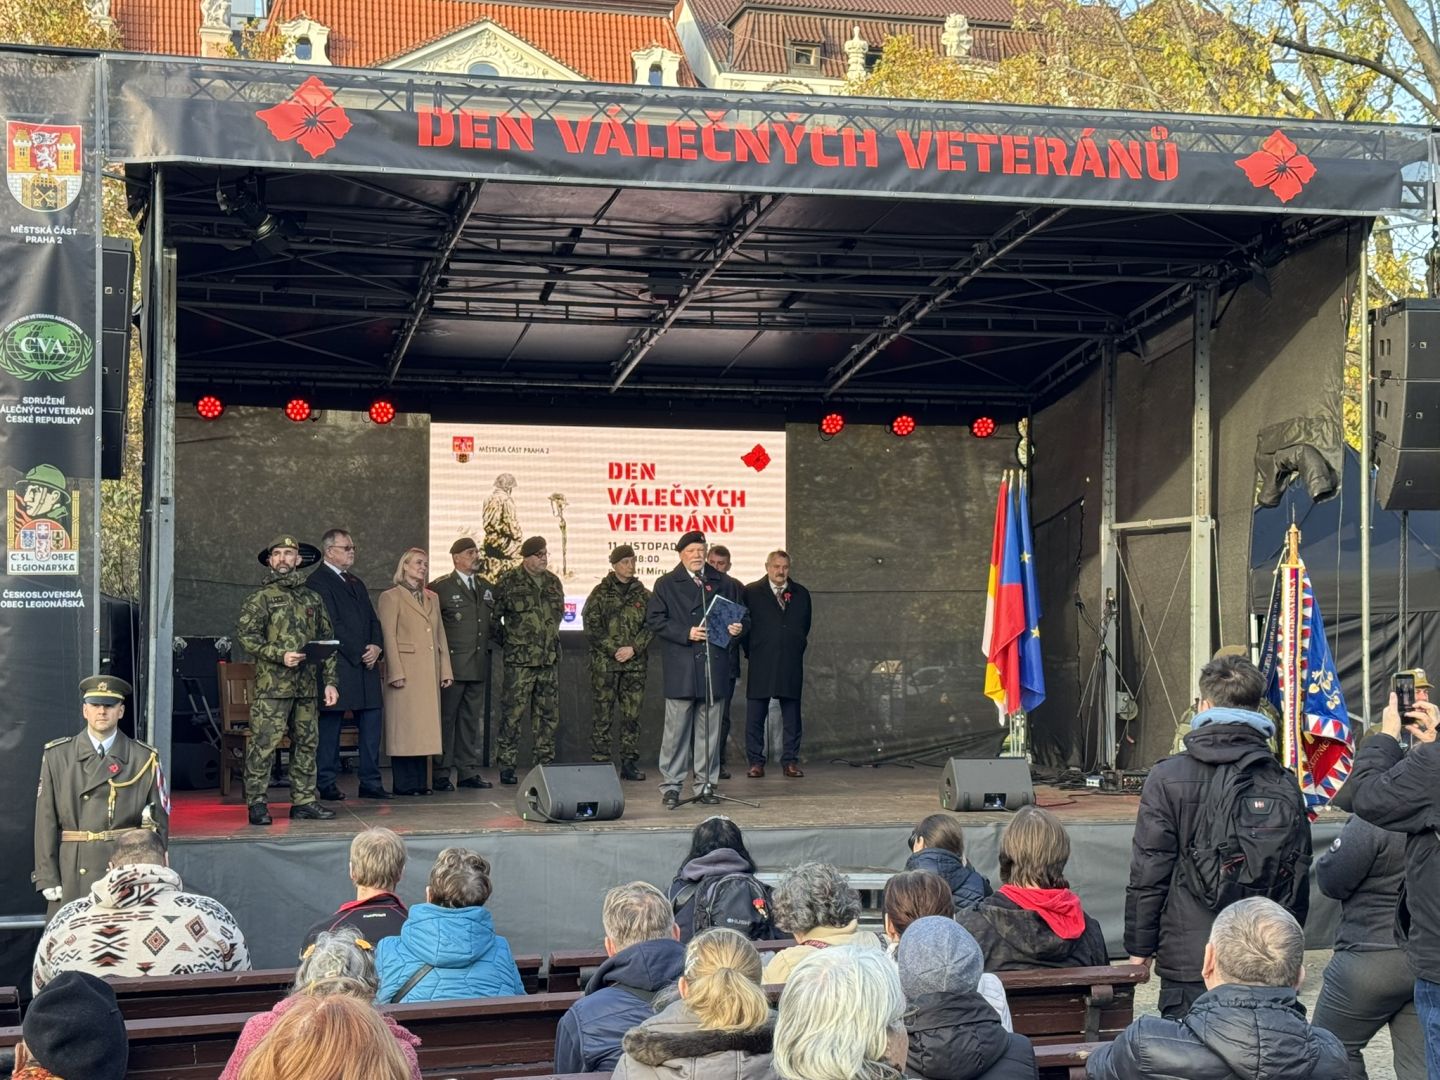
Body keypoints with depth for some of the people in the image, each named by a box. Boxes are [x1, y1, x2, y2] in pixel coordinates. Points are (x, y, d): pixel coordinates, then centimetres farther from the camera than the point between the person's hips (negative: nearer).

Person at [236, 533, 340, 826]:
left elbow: (327, 640, 16)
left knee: (307, 742, 8)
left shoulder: (313, 598, 15)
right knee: (263, 743, -7)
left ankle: (303, 800, 16)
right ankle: (257, 804, -1)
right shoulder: (261, 597, 2)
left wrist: (331, 681, 9)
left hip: (306, 685, 5)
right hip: (272, 684, -5)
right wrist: (280, 655, -16)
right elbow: (245, 634, -6)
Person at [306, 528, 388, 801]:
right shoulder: (317, 582, -6)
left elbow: (372, 620, 19)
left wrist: (376, 647, -1)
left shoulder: (356, 584, 22)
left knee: (371, 722, 5)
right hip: (337, 667, -8)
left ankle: (370, 782, 9)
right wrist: (359, 653, -12)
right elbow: (330, 625, -13)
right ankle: (327, 783, 5)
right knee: (330, 725, -1)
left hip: (365, 665, 8)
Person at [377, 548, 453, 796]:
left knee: (424, 726, 6)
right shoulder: (391, 597, -1)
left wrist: (445, 669, 11)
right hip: (406, 670, -6)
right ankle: (404, 783, -2)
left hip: (429, 673, 6)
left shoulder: (432, 598, 19)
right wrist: (396, 672, -14)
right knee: (404, 725, -5)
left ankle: (419, 781, 10)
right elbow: (388, 637, -7)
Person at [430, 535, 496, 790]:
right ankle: (441, 774, 0)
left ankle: (467, 771, 15)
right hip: (452, 664, -6)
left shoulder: (487, 588, 15)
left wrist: (487, 646, 14)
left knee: (472, 719, 9)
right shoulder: (439, 587, -4)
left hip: (479, 665, 6)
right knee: (446, 718, -4)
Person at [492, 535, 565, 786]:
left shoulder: (553, 582, 12)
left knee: (548, 713, 8)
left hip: (549, 659, 5)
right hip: (519, 659, -5)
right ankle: (507, 765, 1)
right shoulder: (509, 582, -5)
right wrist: (506, 640, 4)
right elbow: (493, 615, 0)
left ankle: (545, 763, 16)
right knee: (513, 712, -5)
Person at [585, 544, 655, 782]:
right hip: (605, 663, -3)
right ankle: (599, 761, 1)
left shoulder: (643, 594, 11)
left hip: (635, 663, 3)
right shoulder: (601, 593, 3)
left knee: (632, 715, 3)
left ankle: (630, 763, 9)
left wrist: (633, 648, -9)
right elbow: (591, 627, -3)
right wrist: (614, 650, -11)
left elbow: (652, 626, 5)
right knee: (603, 714, -2)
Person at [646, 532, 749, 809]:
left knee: (710, 730, 7)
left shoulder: (723, 584, 14)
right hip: (681, 668, -3)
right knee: (676, 729, -2)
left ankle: (706, 785, 14)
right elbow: (654, 619, -2)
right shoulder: (666, 585, 6)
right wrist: (686, 633, -12)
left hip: (715, 668, 3)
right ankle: (670, 786, 4)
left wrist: (738, 627, -3)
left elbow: (743, 616, 20)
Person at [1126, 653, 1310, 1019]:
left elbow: (1148, 872, -5)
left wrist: (1139, 948, 5)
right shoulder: (1284, 784, 4)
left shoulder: (1169, 777, -7)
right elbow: (1300, 876, 11)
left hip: (1189, 961, -3)